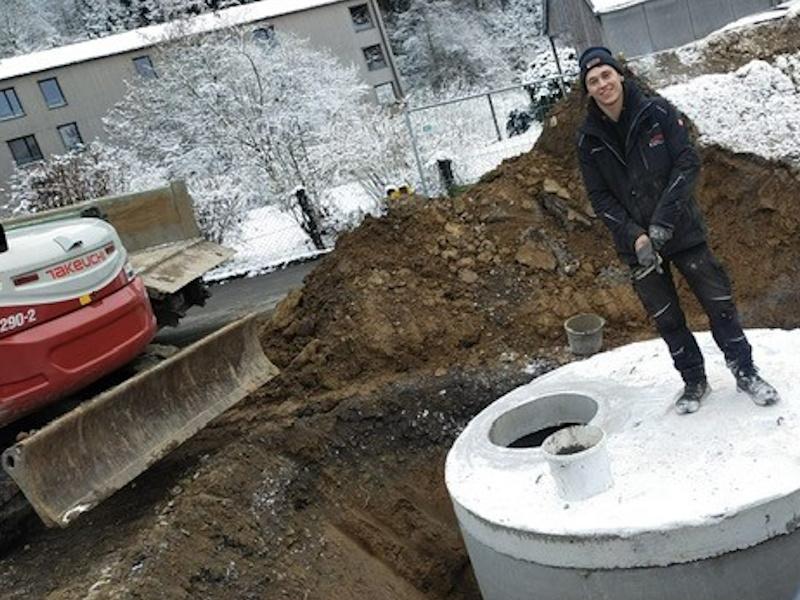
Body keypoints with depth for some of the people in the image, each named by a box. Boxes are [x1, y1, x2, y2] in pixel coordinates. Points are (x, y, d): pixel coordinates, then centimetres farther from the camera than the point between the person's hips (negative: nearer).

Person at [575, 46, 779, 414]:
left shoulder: (657, 112, -9)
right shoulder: (589, 139, -4)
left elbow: (688, 163, -11)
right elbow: (599, 197, -4)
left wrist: (663, 220, -21)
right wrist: (635, 237, -16)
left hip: (682, 230, -1)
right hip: (636, 243, 1)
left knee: (718, 301, 5)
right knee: (666, 318, 10)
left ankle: (745, 372, 24)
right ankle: (694, 382, 28)